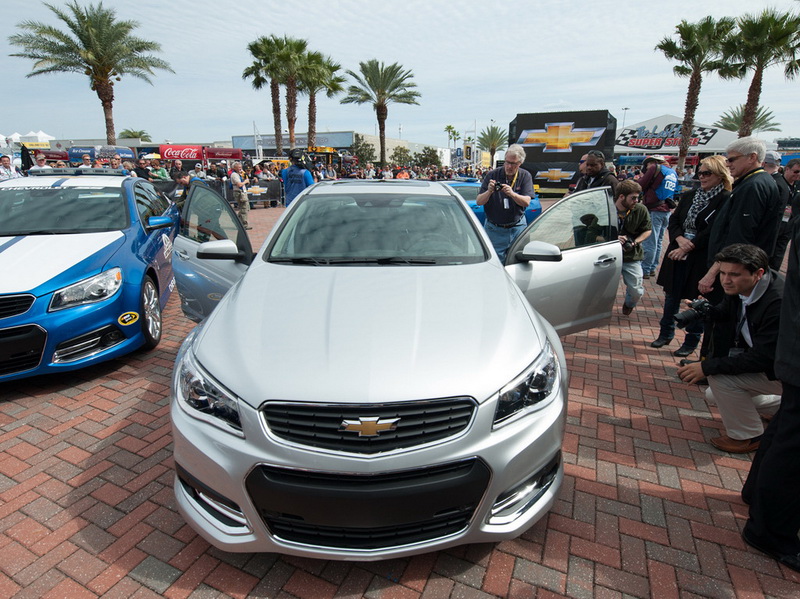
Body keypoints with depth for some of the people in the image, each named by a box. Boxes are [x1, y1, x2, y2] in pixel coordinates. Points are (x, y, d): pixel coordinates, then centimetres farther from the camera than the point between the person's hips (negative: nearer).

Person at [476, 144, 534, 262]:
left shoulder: (525, 176, 1)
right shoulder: (492, 175, -3)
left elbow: (526, 202, -9)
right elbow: (478, 202, -6)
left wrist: (512, 194, -28)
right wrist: (489, 192, -26)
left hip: (518, 228, 2)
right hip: (494, 229, -1)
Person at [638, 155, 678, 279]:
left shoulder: (655, 168, -5)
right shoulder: (673, 172, 17)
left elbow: (641, 186, -5)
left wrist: (642, 176, 15)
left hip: (654, 210, -8)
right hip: (666, 210, 8)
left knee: (650, 242, -7)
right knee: (658, 241, 13)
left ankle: (645, 270, -4)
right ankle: (652, 268, 20)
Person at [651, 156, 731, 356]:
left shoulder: (725, 200, -9)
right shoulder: (688, 196, 10)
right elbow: (673, 221, 7)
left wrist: (688, 247, -16)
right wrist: (680, 239, -11)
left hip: (702, 257, -5)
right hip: (677, 254, 6)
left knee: (698, 298, 5)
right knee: (672, 295, 12)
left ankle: (691, 341, 19)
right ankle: (666, 334, 27)